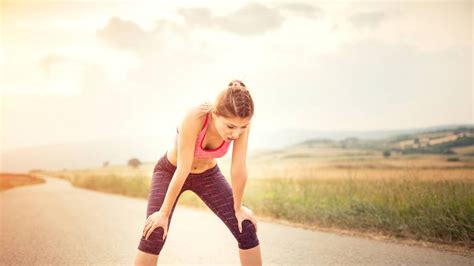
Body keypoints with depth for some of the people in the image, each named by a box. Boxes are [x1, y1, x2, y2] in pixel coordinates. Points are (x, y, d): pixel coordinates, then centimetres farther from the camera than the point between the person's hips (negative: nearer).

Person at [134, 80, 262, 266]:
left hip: (207, 174, 3)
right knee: (154, 234, -22)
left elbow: (239, 169, -21)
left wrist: (238, 207, -9)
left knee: (246, 231, -6)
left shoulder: (240, 121, -29)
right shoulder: (194, 118, -40)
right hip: (170, 171, -3)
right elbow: (182, 171, -33)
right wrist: (164, 213, -24)